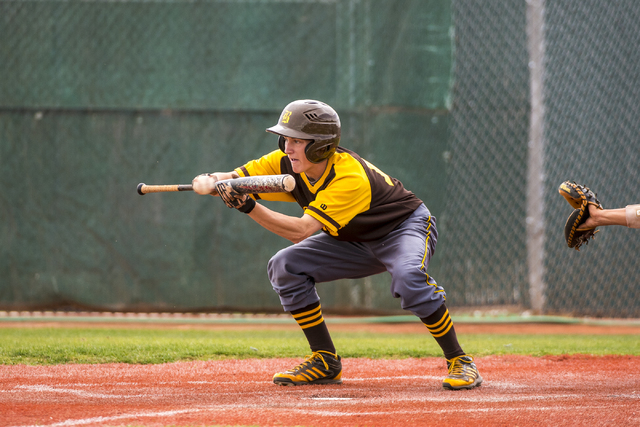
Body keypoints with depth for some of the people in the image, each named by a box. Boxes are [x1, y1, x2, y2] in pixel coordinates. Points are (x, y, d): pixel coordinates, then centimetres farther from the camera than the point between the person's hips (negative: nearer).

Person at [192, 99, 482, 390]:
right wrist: (211, 181, -40)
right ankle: (325, 362, 1)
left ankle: (459, 361, -22)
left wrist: (248, 206, -53)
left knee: (408, 276, -39)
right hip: (356, 242, 7)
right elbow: (233, 179, -16)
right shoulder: (288, 162, -15)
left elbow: (302, 230, -44)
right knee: (284, 266, -10)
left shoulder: (349, 178, -37)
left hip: (406, 227, -7)